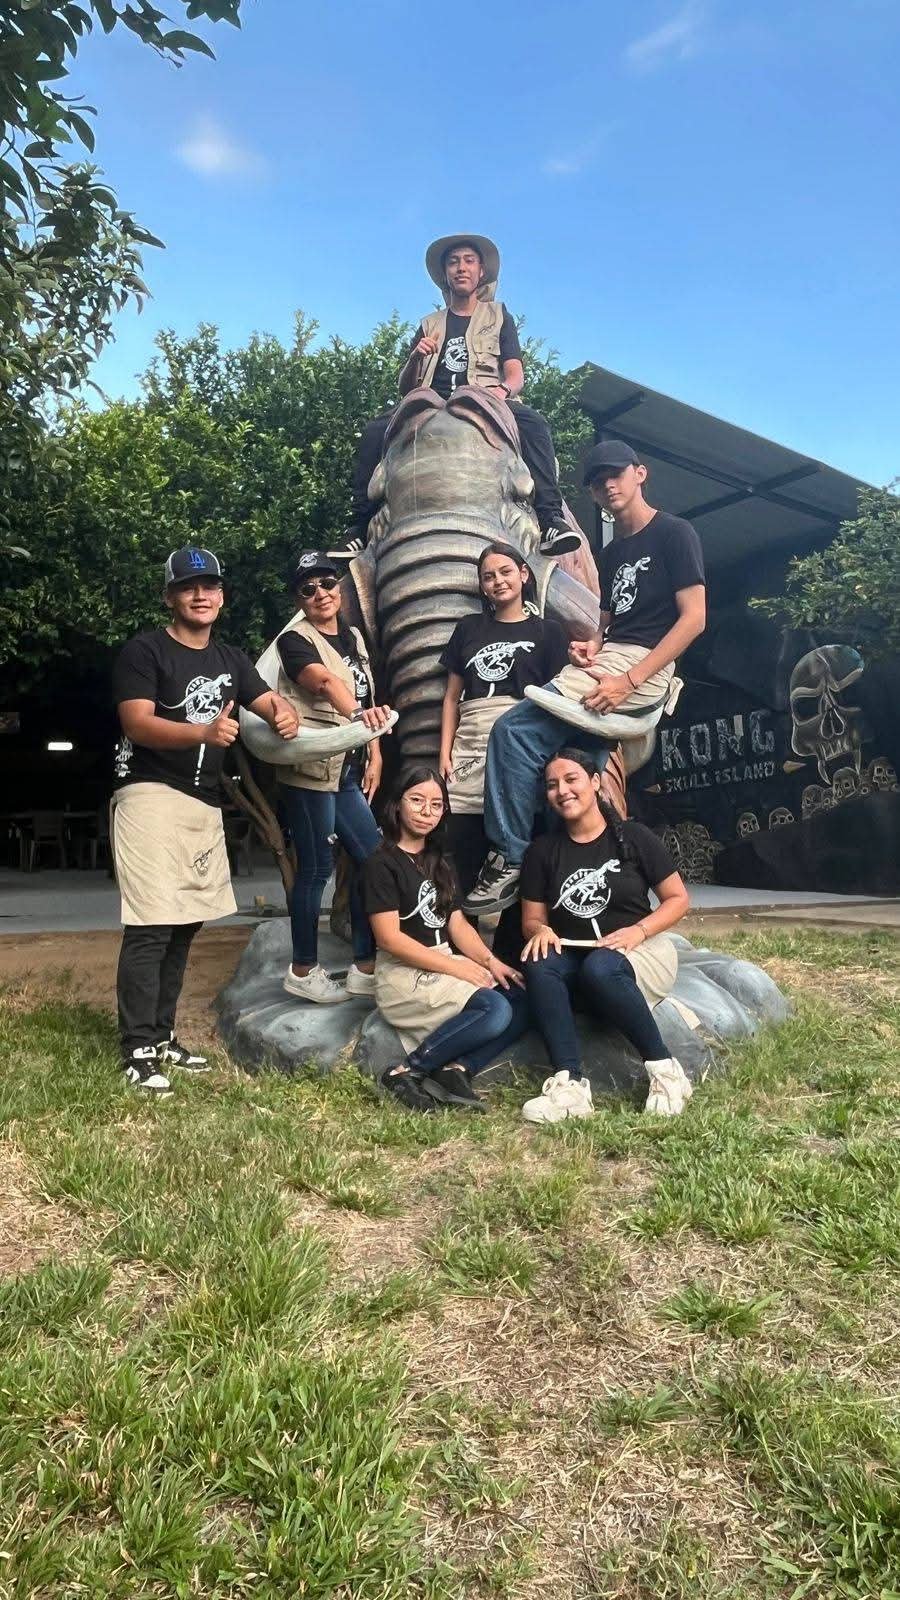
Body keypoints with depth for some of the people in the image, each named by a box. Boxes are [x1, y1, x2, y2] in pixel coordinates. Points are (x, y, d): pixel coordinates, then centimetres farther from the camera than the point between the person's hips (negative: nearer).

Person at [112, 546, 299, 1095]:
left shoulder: (230, 658, 17)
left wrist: (286, 715, -15)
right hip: (152, 797, -7)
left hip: (206, 804, 7)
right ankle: (139, 1050, -2)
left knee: (184, 926, 11)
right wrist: (204, 732, -32)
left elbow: (274, 703, 10)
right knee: (150, 928, -10)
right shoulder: (144, 650, -3)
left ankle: (162, 1037, 22)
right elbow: (136, 723, -15)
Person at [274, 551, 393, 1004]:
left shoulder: (354, 637, 15)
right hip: (310, 770, -8)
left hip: (347, 769, 8)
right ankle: (303, 971, 15)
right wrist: (357, 713, -48)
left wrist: (375, 756, 11)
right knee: (317, 868, -2)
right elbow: (325, 682, -30)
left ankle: (365, 967, 19)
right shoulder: (295, 639, -9)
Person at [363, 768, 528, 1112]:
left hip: (446, 965, 8)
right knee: (496, 1011, -27)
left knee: (523, 1002, -12)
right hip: (405, 974, -8)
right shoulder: (383, 864, -7)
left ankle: (458, 1069, -17)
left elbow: (457, 924, 11)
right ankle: (406, 1071, -18)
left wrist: (491, 961, -7)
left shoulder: (439, 863, 17)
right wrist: (456, 967, -16)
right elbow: (389, 938, -15)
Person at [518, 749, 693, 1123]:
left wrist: (638, 930, -17)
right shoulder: (542, 851, 6)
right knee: (538, 964, -30)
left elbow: (678, 899, 1)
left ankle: (664, 1069, -20)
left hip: (639, 950, -3)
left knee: (600, 967, -37)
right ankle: (569, 1084, -38)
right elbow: (531, 919, 8)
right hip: (574, 958, 3)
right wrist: (540, 930, -17)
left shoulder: (634, 838, -1)